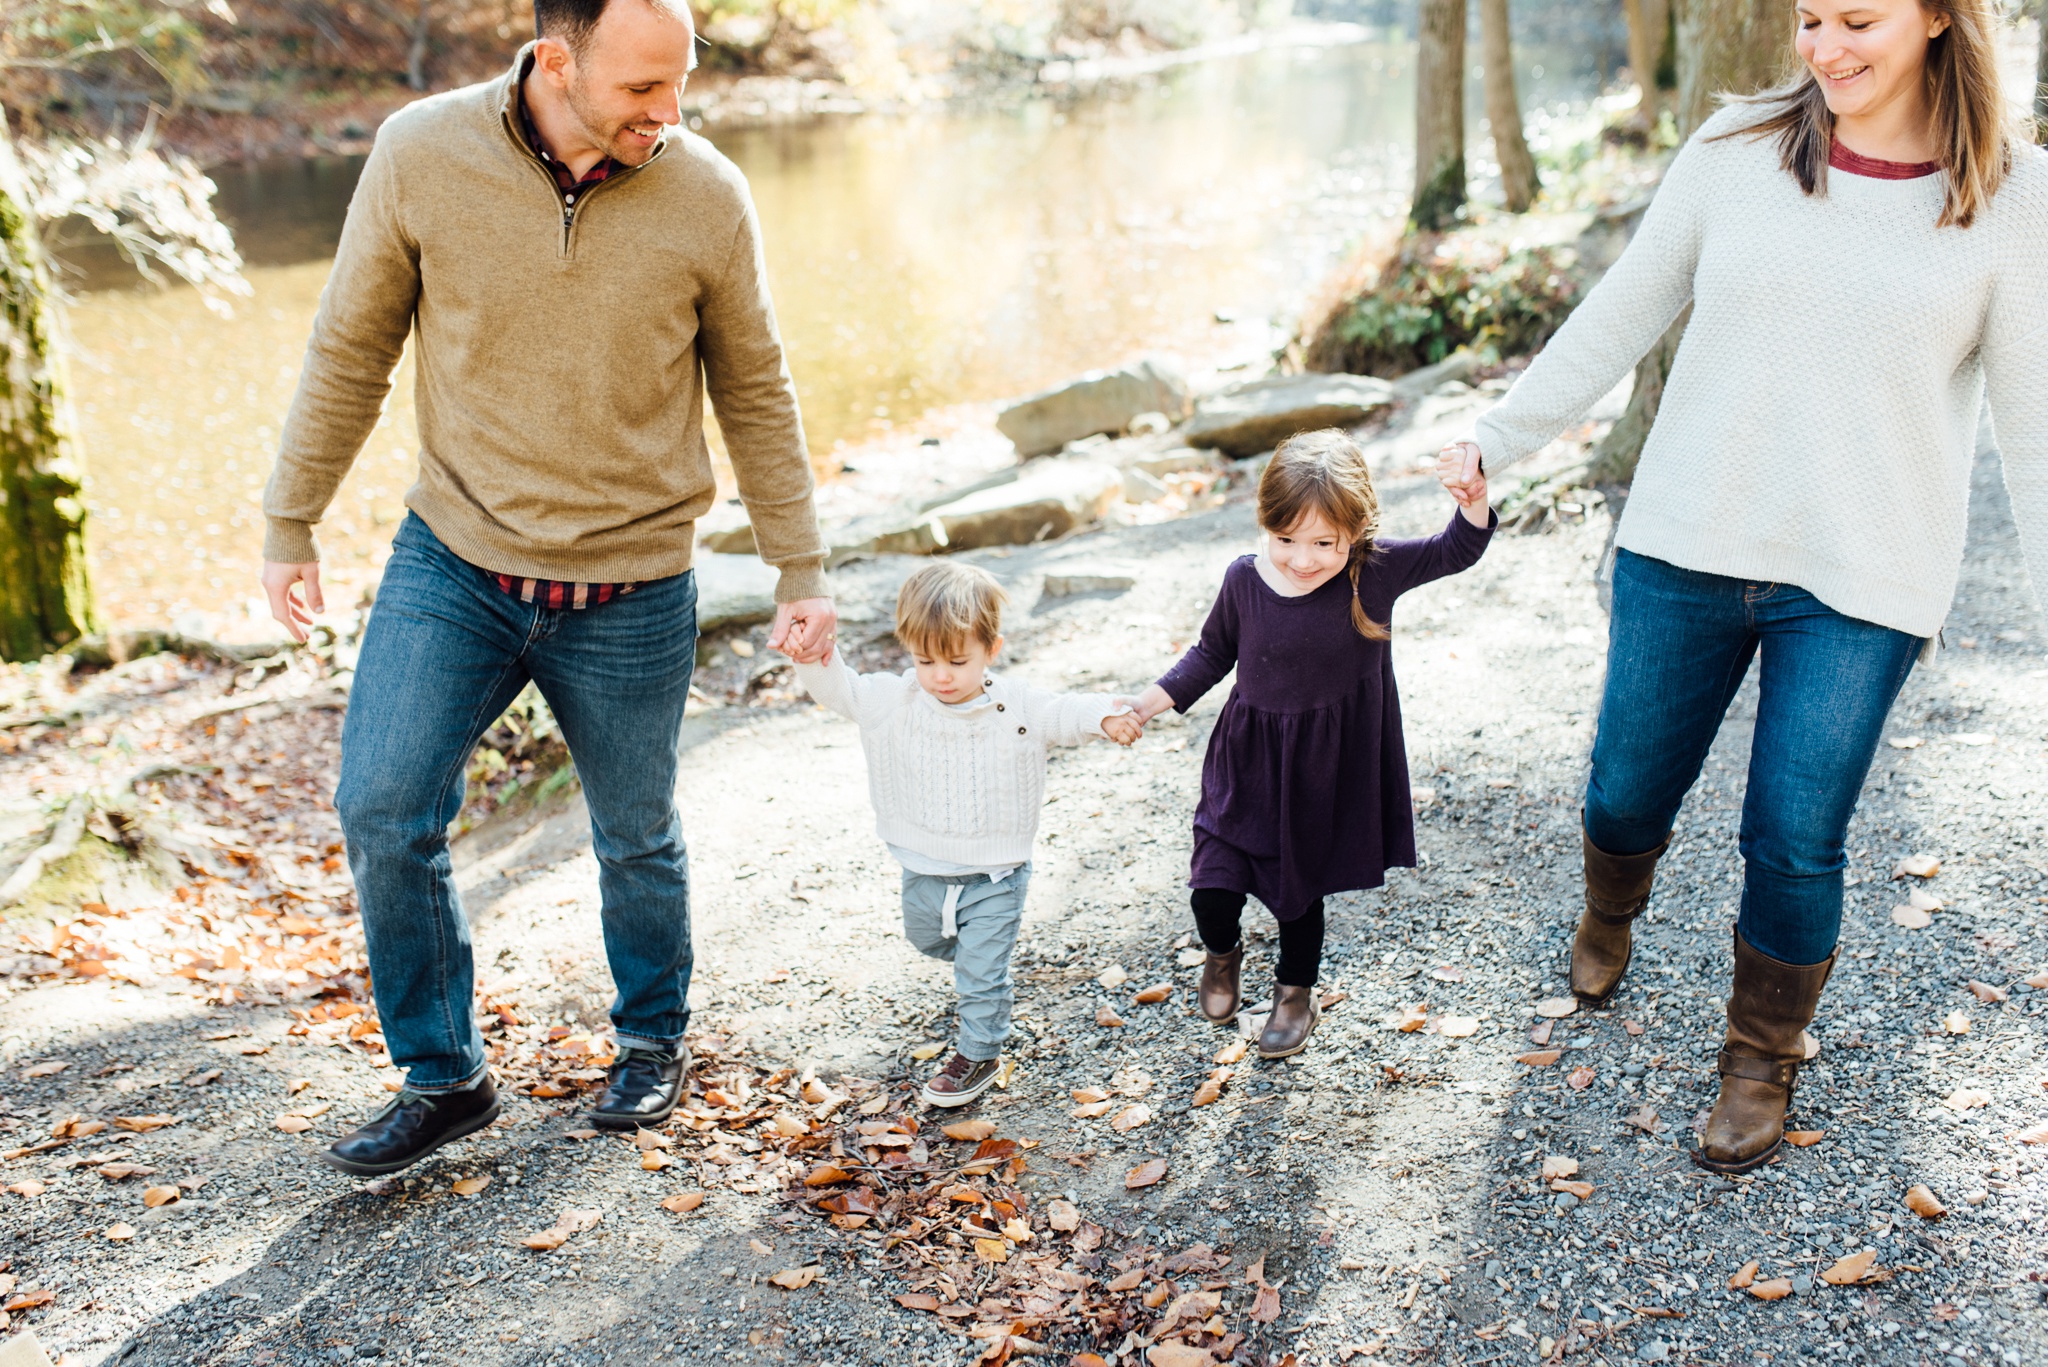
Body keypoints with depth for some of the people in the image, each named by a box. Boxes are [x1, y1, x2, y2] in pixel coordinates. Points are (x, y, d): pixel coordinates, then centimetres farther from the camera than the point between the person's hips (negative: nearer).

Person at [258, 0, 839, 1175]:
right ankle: (445, 1080, 14)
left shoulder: (706, 196, -11)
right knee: (384, 813, -7)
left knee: (637, 838, 13)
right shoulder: (422, 154, -11)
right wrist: (291, 523, 5)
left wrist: (803, 569, 4)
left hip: (632, 591, 0)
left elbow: (756, 395, 1)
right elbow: (351, 350, 1)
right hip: (454, 558, 1)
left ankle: (655, 1041, 40)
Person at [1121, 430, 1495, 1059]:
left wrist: (1473, 502, -26)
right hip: (1248, 766, 1)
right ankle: (1223, 955, 33)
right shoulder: (1244, 580, -12)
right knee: (1213, 891, -5)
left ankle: (1296, 992, 46)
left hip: (1326, 772, 0)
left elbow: (1455, 553, -6)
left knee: (1298, 889, 16)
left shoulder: (1377, 571, -15)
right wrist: (1151, 701, -1)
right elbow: (1212, 654, 5)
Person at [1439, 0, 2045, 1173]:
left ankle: (1764, 1059, 30)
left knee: (1794, 845, 2)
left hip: (1858, 589, -2)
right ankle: (1611, 915, 49)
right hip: (1685, 547, 2)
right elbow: (1621, 316, 7)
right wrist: (1499, 443, 11)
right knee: (1626, 798, 12)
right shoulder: (1740, 149, -1)